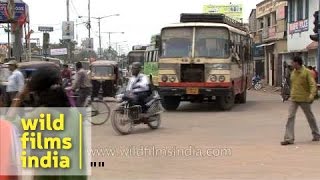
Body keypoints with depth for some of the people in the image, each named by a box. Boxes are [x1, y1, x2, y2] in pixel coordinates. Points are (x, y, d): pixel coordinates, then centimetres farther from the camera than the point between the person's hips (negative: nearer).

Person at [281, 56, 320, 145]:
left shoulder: (307, 72, -10)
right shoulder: (293, 73, 8)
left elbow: (313, 85, -17)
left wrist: (312, 95, -31)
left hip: (304, 99, -5)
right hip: (294, 99, 5)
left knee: (310, 117, 11)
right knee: (290, 117, -8)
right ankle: (289, 138, -11)